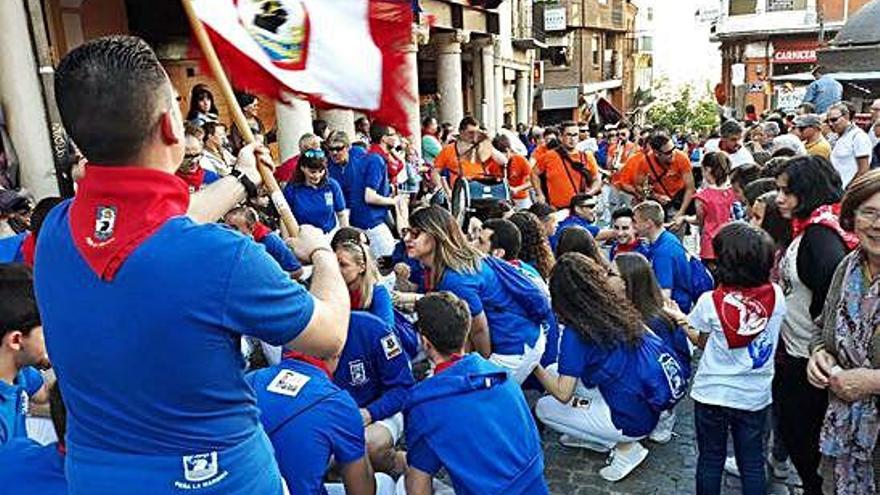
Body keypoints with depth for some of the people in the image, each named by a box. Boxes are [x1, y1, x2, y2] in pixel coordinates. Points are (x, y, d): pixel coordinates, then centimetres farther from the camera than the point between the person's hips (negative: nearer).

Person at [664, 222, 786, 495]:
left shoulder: (710, 302, -19)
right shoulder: (776, 295, -13)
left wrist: (681, 319, 13)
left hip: (712, 394, -2)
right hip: (755, 397, 2)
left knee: (710, 461, 15)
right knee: (752, 464, 17)